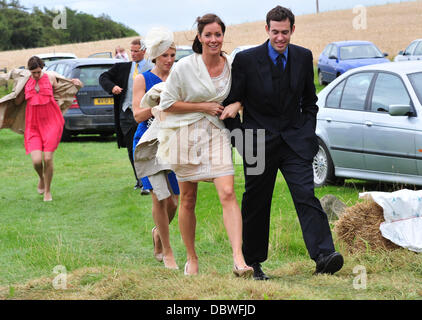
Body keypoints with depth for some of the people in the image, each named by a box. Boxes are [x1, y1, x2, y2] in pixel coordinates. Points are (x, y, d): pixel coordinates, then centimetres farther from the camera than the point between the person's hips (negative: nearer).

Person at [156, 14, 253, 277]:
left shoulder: (232, 65, 2)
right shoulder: (185, 67, -8)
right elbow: (167, 103, -4)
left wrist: (236, 104, -3)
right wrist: (203, 107, -11)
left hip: (216, 134, 2)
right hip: (186, 134, -1)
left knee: (228, 194, -14)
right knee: (188, 200, 7)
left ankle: (239, 260, -21)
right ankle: (191, 258, 23)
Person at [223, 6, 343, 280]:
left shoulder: (303, 57, 3)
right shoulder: (246, 60, -6)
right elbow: (232, 102, 1)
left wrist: (308, 133, 6)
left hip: (295, 141, 1)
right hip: (259, 142, -1)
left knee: (306, 196, -14)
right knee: (256, 204, 7)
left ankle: (323, 255, -24)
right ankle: (253, 264, 20)